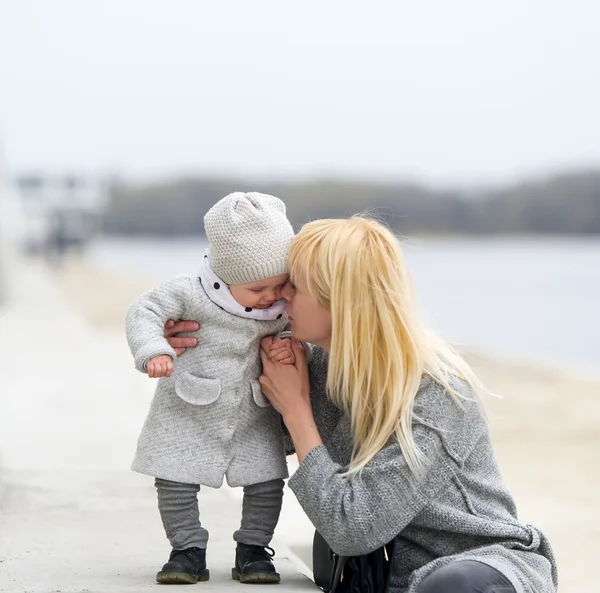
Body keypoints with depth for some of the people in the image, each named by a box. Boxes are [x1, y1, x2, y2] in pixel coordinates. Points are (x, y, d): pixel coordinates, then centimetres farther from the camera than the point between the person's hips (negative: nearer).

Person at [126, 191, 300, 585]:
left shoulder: (283, 306, -4)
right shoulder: (192, 294, -19)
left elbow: (286, 331, 14)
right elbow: (145, 311, -20)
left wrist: (290, 347, -11)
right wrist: (153, 350, -38)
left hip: (254, 420, 3)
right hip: (189, 417, -3)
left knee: (267, 482, 0)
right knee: (176, 481, -2)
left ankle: (253, 549, 18)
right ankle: (188, 550, 15)